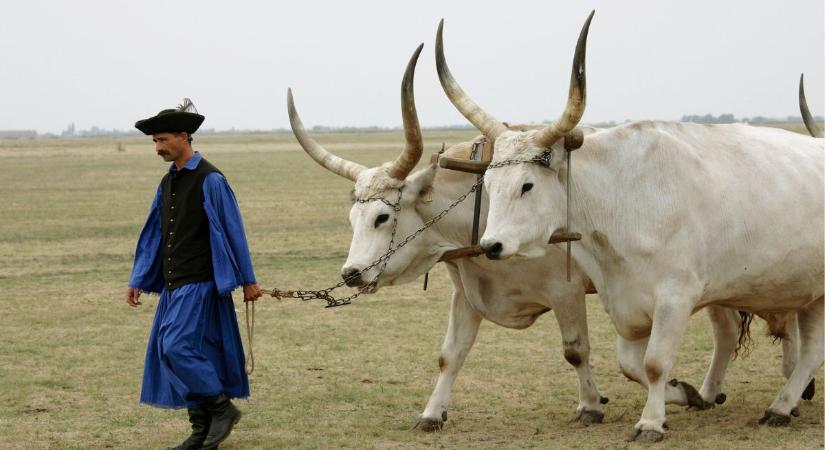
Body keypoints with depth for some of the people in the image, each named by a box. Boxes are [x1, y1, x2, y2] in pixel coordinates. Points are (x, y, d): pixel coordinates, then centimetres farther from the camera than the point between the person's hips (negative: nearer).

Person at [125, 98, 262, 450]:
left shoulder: (209, 180, -10)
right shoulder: (167, 183, 13)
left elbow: (233, 231, -9)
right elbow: (153, 235, 18)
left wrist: (247, 280, -8)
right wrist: (137, 280, 17)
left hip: (199, 285, -8)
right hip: (172, 285, 8)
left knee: (177, 348, -16)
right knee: (183, 354, 7)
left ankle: (222, 407, -1)